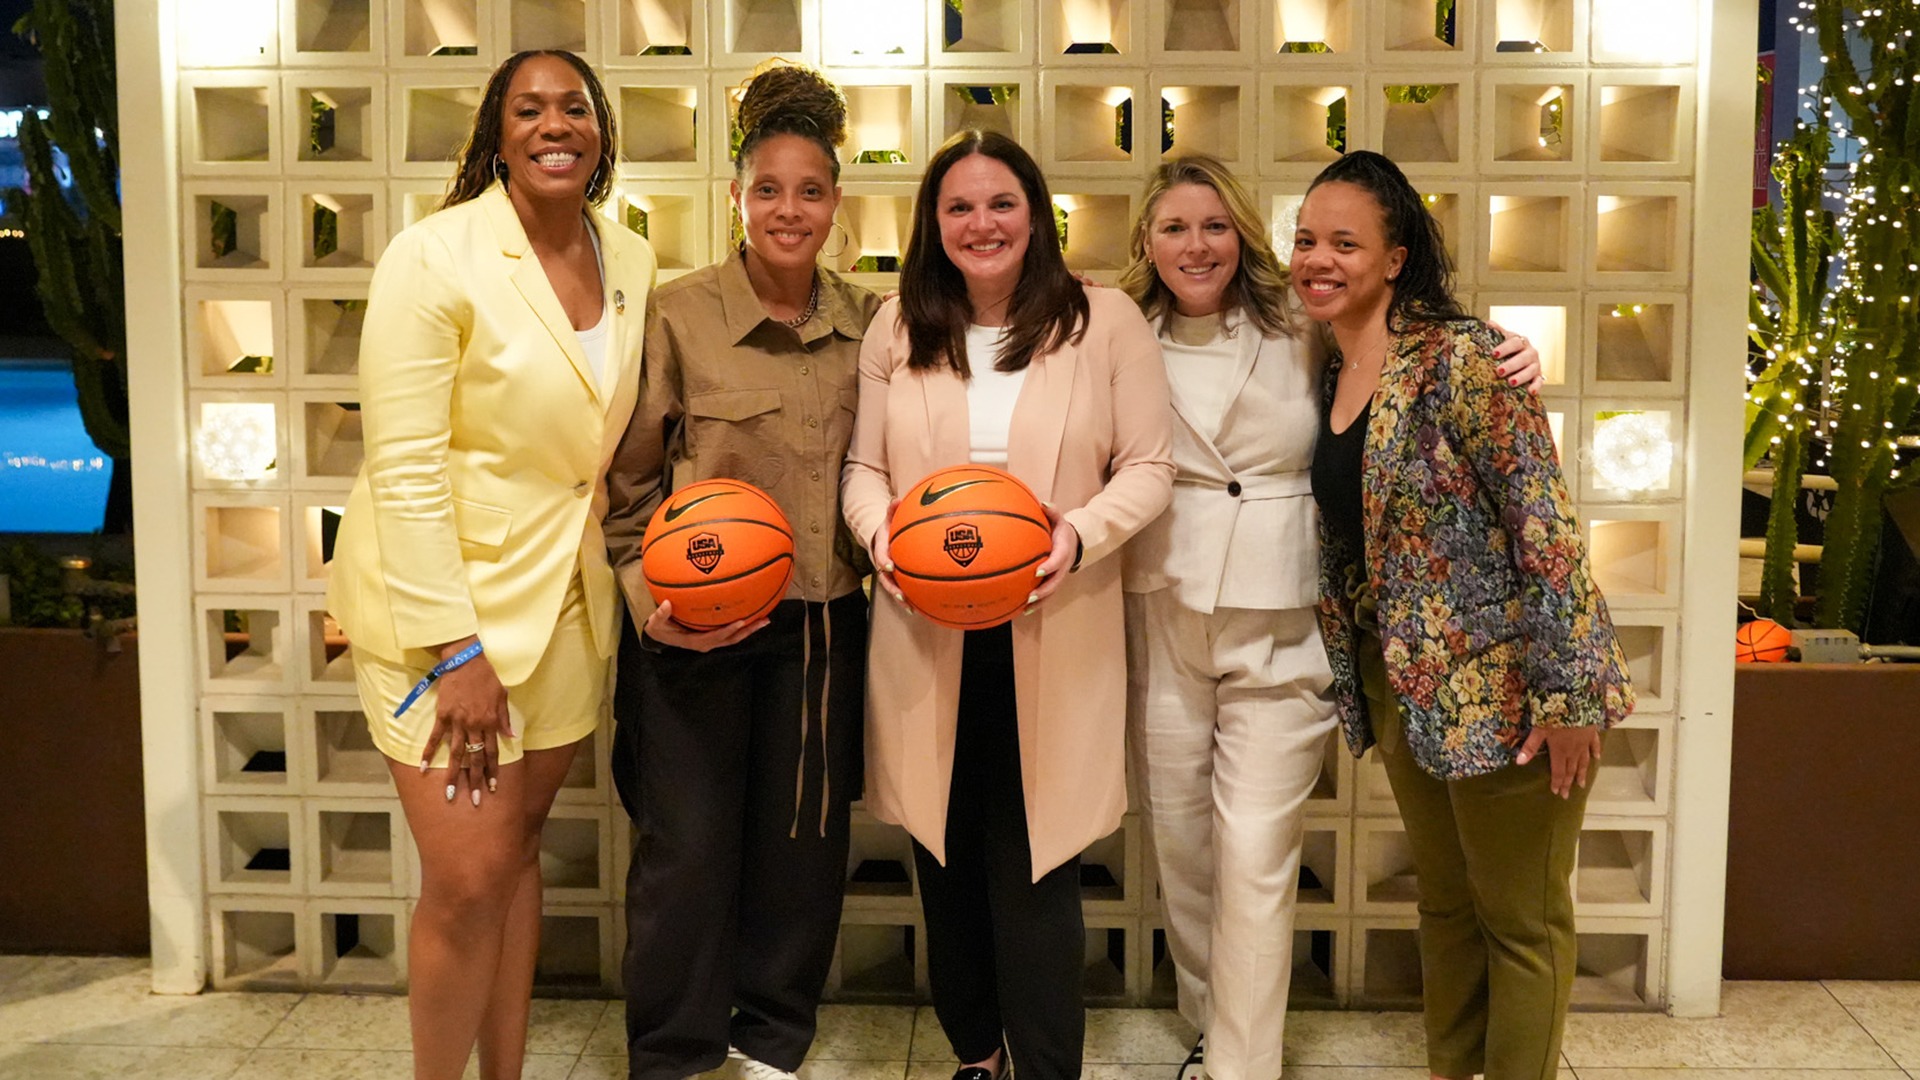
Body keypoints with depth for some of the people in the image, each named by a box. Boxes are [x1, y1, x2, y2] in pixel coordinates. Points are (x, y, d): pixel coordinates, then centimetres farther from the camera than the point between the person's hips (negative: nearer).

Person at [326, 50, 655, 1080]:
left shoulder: (630, 263, 3)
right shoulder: (436, 257, -14)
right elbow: (406, 473, -17)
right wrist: (455, 650, -20)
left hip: (566, 600, 6)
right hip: (444, 600, -5)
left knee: (519, 849, 16)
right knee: (468, 880, -5)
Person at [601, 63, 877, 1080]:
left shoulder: (866, 321, 2)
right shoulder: (678, 316, -8)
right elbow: (628, 481, -3)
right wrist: (650, 601, -11)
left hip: (822, 623, 4)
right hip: (697, 625, -3)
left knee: (804, 841, 13)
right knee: (688, 845, 5)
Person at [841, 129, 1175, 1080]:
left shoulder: (1106, 322, 0)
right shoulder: (897, 330, 7)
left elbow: (1148, 468, 0)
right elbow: (863, 467, 10)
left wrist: (1081, 536, -18)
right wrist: (881, 535, -11)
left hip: (1053, 636, -2)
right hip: (925, 635, 3)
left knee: (1032, 868, -2)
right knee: (945, 857, 11)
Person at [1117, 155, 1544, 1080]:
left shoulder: (1303, 337, 2)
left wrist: (1506, 364, -9)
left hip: (1276, 629, -2)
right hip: (1159, 620, 2)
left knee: (1255, 857, -5)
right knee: (1179, 846, 12)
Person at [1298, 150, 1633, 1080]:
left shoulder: (1457, 358, -17)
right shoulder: (1328, 374, 7)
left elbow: (1545, 521, -20)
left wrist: (1568, 692, -22)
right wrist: (1357, 687, 16)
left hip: (1498, 683, -8)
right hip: (1399, 682, 8)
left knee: (1520, 919, 7)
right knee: (1442, 900, 21)